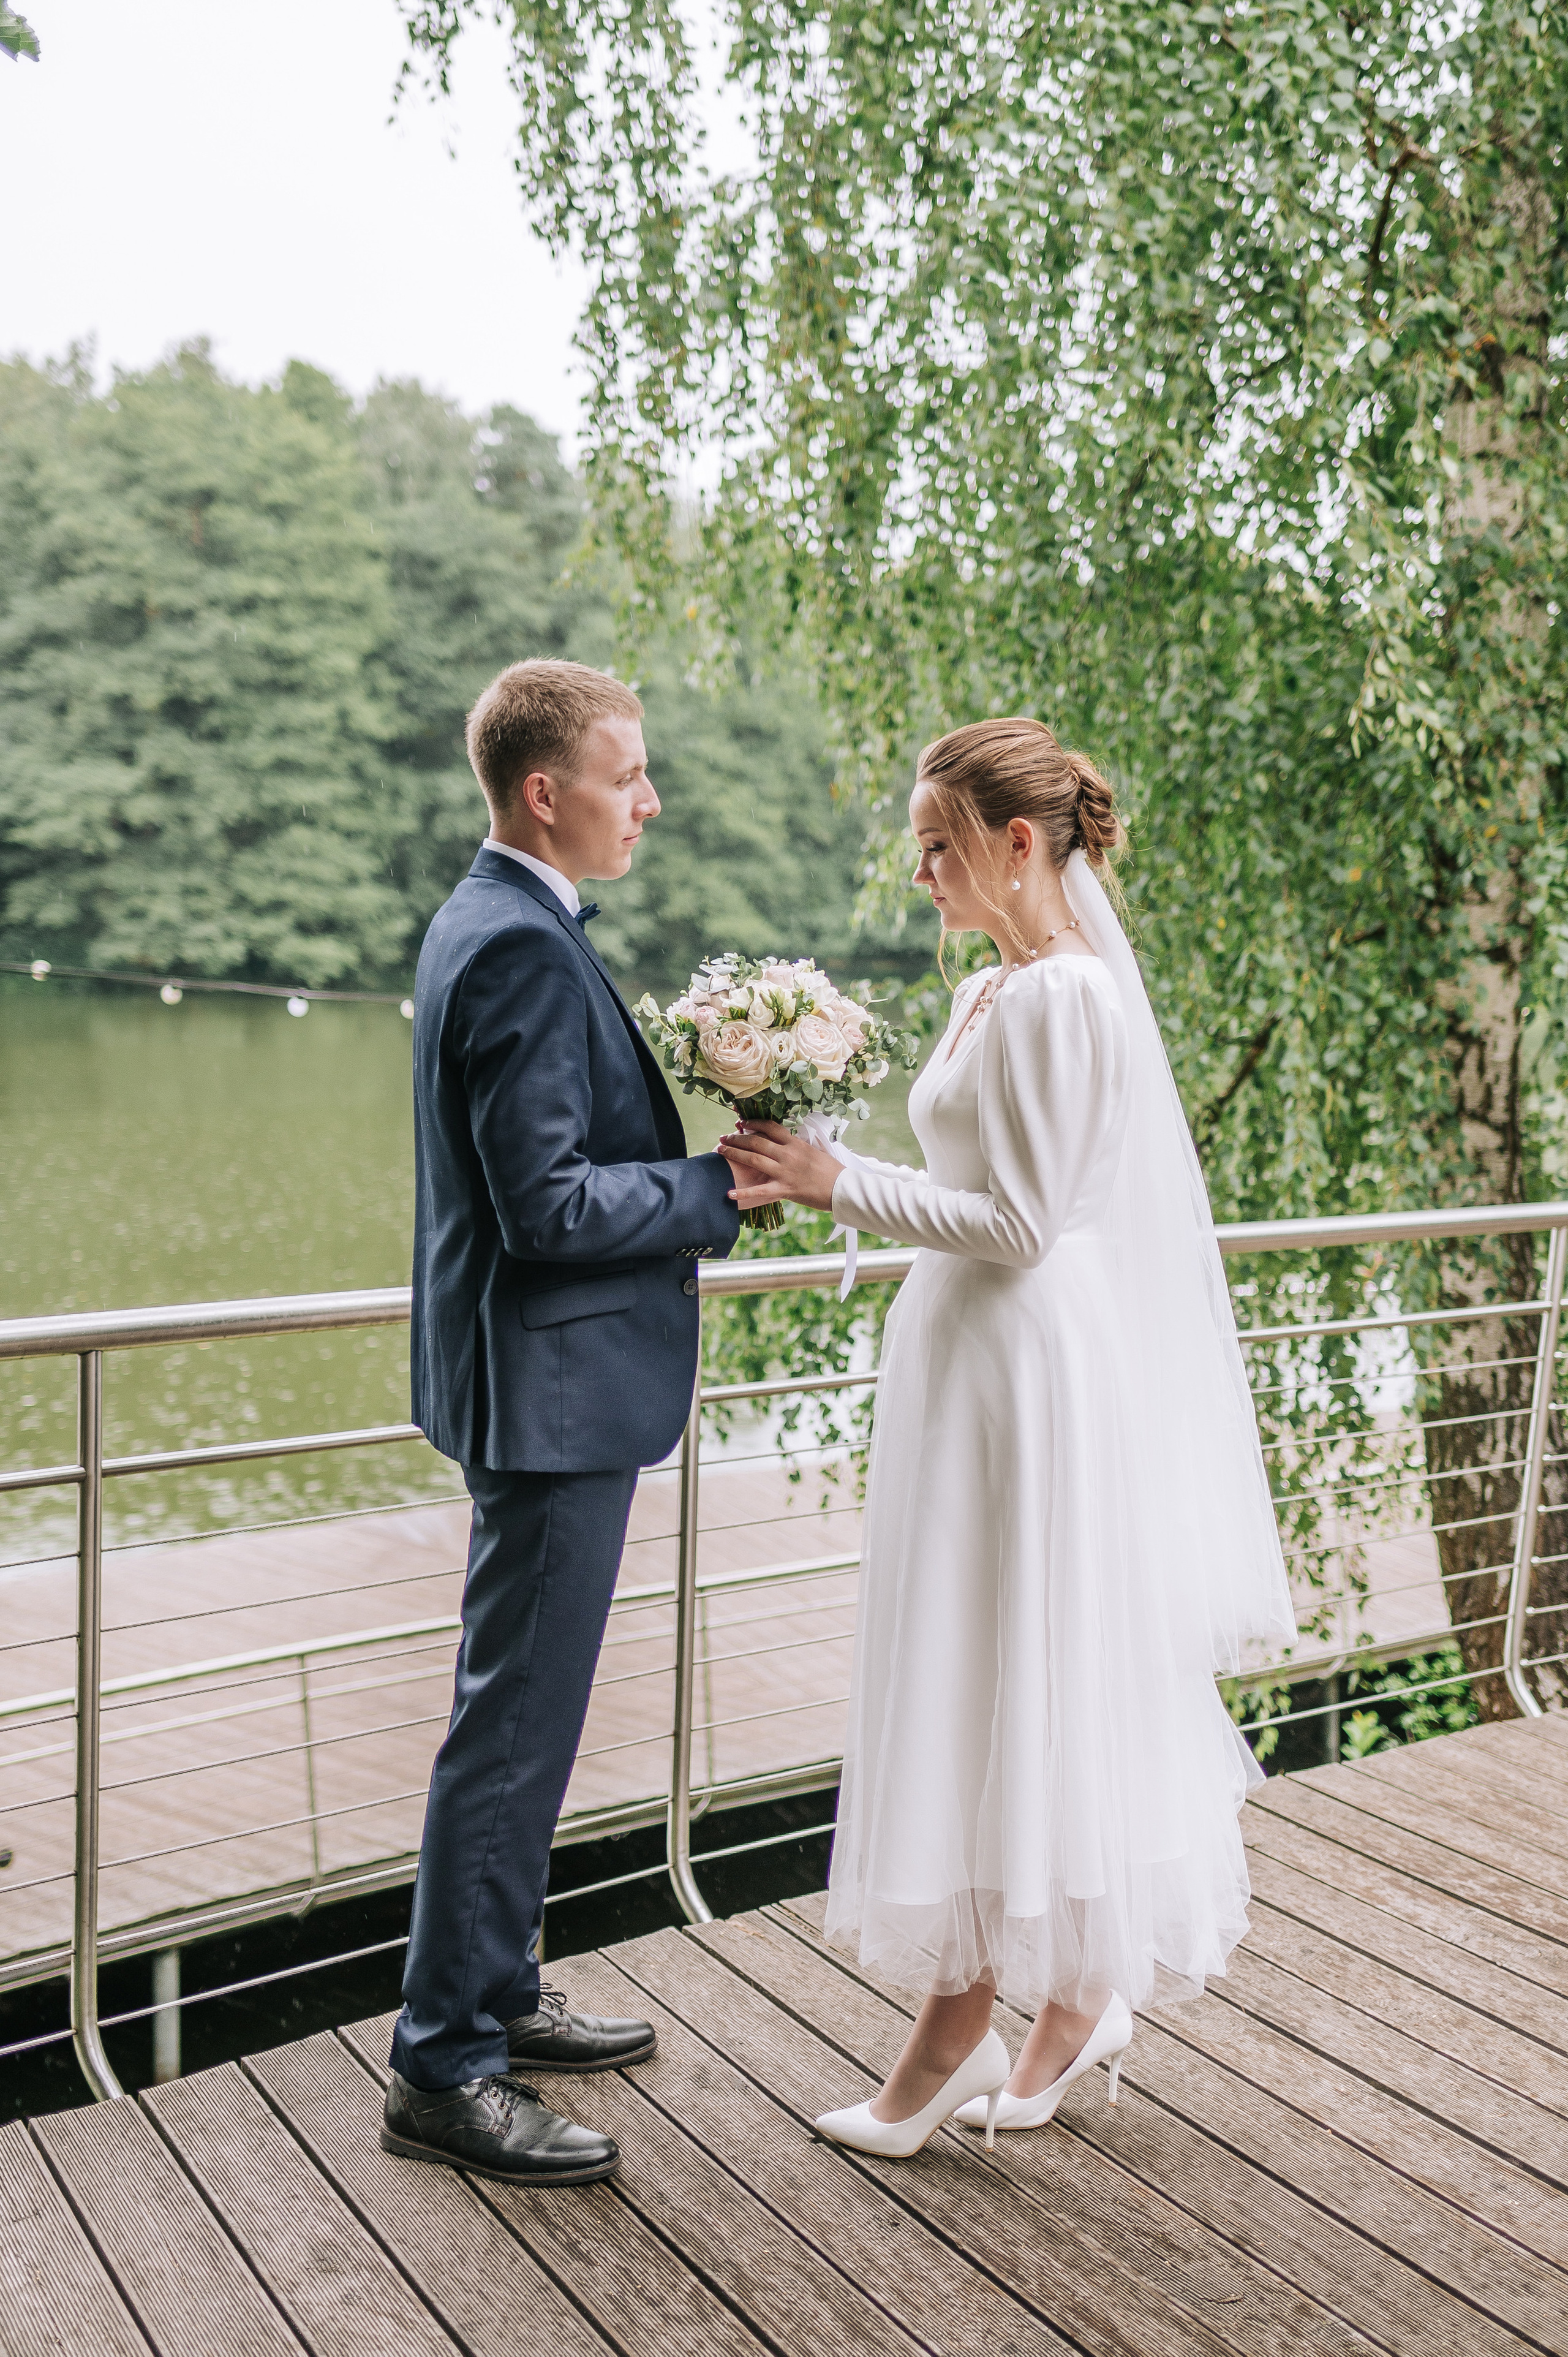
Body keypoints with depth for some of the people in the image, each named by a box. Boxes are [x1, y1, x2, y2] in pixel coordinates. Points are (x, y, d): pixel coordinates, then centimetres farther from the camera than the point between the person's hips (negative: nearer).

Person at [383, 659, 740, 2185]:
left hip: (548, 1385, 11)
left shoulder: (490, 925, 14)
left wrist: (695, 1166, 9)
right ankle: (444, 2070, 12)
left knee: (522, 1718, 19)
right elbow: (549, 1204, -24)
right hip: (555, 1389, -11)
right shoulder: (524, 947, -19)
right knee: (513, 1729, -1)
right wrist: (728, 1187, -16)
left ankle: (493, 1994, 34)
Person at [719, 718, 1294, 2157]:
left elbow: (1019, 1225, -20)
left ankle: (956, 2031, 15)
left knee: (1005, 1687, 1)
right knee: (996, 1689, 15)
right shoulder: (991, 993, 13)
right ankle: (1078, 1995, 29)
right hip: (974, 1364, 10)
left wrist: (836, 1182, -17)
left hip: (1028, 1374, -10)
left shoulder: (1064, 995, -17)